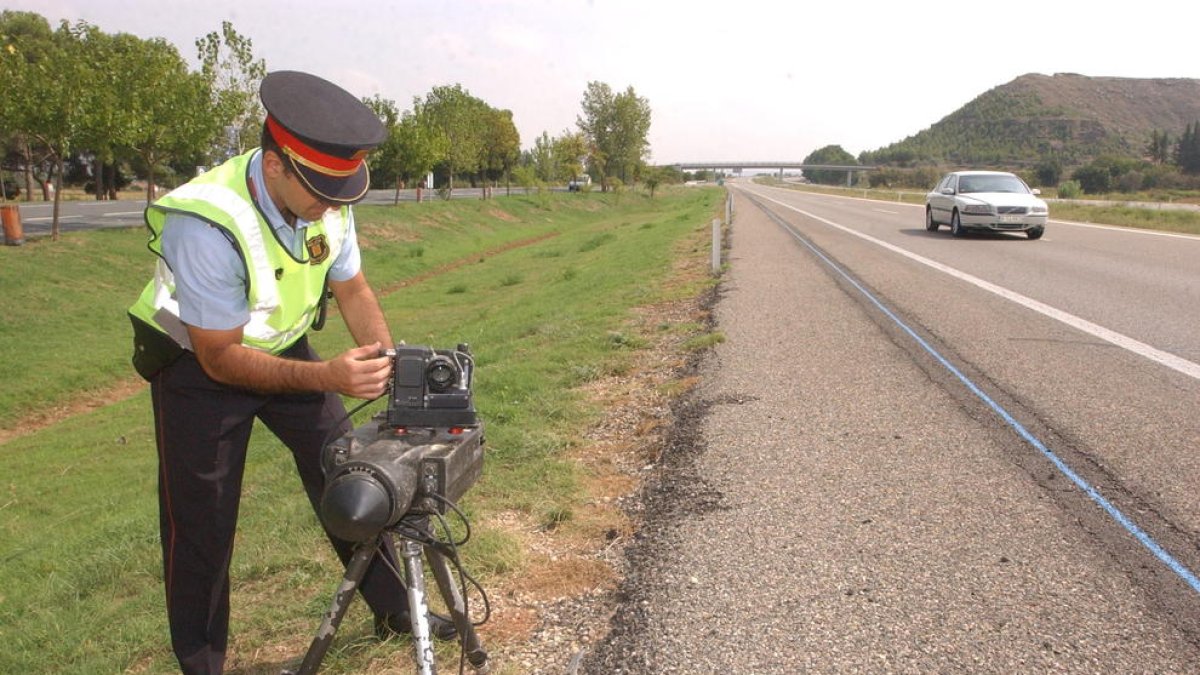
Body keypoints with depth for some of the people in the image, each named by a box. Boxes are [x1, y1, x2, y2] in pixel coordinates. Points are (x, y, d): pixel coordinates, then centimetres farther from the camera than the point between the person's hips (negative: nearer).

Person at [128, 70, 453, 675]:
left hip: (285, 348, 5)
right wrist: (327, 376, -40)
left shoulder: (329, 200, -17)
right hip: (199, 363, -5)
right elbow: (222, 359, -29)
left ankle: (394, 607, 23)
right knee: (202, 521, 0)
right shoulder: (206, 224, -36)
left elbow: (352, 291, -3)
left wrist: (391, 369, -17)